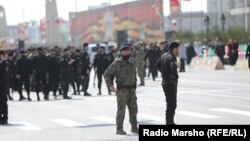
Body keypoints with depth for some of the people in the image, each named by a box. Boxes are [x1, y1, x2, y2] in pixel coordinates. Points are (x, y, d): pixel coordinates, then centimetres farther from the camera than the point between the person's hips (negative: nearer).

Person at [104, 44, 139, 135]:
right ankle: (119, 129, 1)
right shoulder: (117, 63, -8)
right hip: (122, 90, -6)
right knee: (121, 110, -5)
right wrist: (110, 85, -11)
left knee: (133, 109, 7)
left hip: (132, 89, 6)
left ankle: (134, 127, 16)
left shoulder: (132, 63, 11)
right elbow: (107, 73, -6)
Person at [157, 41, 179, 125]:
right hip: (171, 83, -10)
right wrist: (176, 77, -14)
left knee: (170, 103, 19)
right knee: (172, 104, -5)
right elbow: (173, 70, -32)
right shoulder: (172, 58, -19)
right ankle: (169, 122, -4)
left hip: (165, 82, 10)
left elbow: (158, 65, 23)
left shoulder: (164, 56, 10)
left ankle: (170, 122, 27)